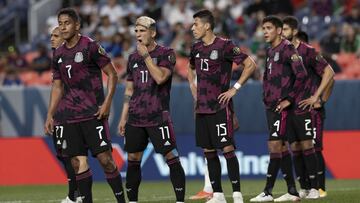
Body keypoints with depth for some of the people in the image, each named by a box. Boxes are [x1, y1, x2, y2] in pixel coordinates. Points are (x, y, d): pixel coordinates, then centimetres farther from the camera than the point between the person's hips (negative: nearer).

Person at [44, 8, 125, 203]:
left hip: (93, 113, -5)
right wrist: (50, 115, 14)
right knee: (78, 161, 0)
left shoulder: (91, 47, -6)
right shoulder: (58, 54, 12)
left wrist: (107, 103, -13)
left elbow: (112, 74, -4)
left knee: (104, 158, -9)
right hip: (69, 116, 6)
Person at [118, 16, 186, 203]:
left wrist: (146, 56, -14)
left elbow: (160, 77, -19)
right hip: (135, 117, 5)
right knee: (133, 159, 6)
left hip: (158, 117, -5)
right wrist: (123, 117, 14)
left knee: (172, 158, -10)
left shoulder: (166, 54, -2)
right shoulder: (133, 57, 13)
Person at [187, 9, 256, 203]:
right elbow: (190, 68, 32)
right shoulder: (196, 48, 11)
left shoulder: (224, 45, -11)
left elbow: (250, 65, -11)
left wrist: (235, 88, -11)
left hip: (220, 106, -7)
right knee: (208, 151, 8)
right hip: (201, 107, 7)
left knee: (227, 148, -9)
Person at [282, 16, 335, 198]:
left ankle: (320, 188, -2)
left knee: (314, 148, -8)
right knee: (296, 150, 3)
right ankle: (304, 189, 10)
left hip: (311, 108, -6)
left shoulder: (307, 51, -9)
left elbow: (329, 73, -11)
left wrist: (317, 97, -14)